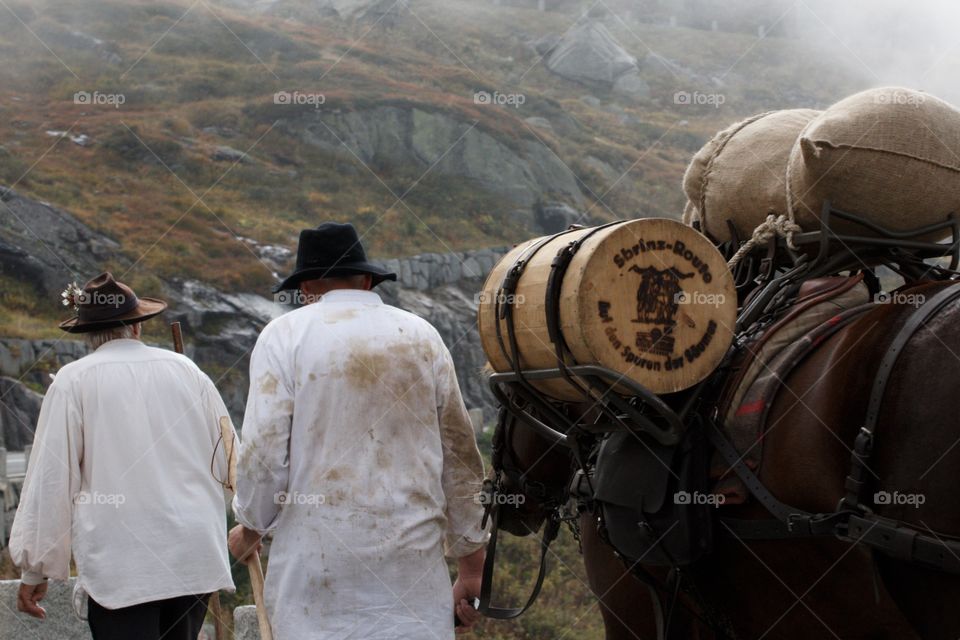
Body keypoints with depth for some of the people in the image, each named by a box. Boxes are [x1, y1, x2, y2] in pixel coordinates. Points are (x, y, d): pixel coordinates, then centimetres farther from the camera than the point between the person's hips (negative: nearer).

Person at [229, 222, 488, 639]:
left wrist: (250, 528, 13)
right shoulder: (422, 336, 10)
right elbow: (460, 459, 11)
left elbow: (264, 456, -5)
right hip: (413, 565, 2)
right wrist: (472, 566, 17)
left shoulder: (285, 335, 0)